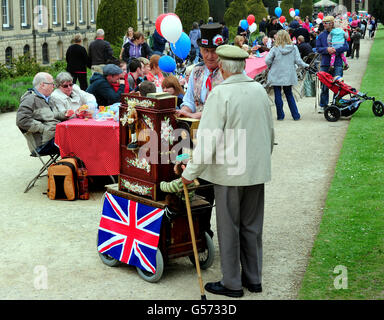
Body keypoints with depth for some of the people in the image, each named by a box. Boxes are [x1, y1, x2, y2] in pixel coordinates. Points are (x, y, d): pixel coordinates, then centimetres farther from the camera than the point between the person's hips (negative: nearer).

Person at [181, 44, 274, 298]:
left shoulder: (221, 93, -15)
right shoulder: (259, 90, 4)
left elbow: (208, 139, -18)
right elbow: (270, 132, 14)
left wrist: (190, 172, -10)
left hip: (229, 172, -6)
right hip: (257, 171, 6)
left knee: (229, 229, 6)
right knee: (252, 227, 16)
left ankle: (232, 284, 15)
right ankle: (253, 279, 25)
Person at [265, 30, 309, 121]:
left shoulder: (275, 49, -9)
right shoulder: (294, 48, -3)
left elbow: (267, 60, -12)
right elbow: (298, 61, -5)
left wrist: (270, 66, 8)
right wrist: (306, 65, 13)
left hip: (276, 75, -3)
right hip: (288, 75, 3)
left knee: (278, 95, 6)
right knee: (289, 95, 15)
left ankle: (280, 116, 9)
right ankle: (296, 115, 13)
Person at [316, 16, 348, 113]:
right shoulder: (321, 35, 7)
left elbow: (346, 47, -3)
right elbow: (318, 48, 3)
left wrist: (335, 50, -17)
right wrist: (327, 49, -15)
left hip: (337, 64, -1)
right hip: (325, 64, 2)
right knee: (324, 85, 5)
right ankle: (322, 105, 13)